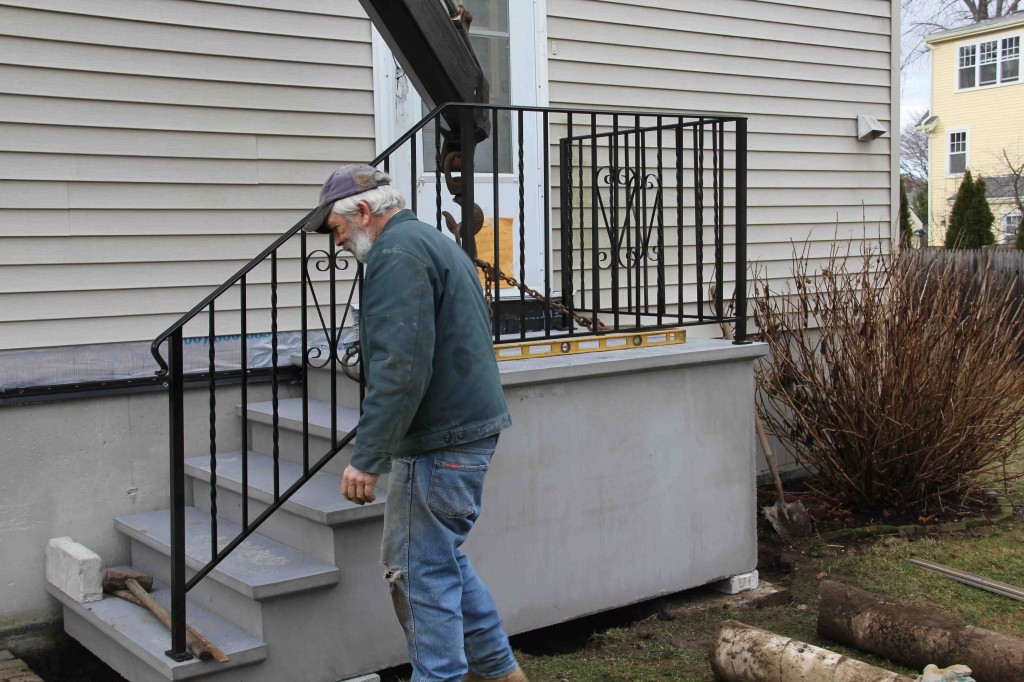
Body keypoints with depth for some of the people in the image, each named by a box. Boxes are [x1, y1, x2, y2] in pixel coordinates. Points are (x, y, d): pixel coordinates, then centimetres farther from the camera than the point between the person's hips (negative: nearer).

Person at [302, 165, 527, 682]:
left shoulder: (397, 253, -14)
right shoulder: (437, 242, 19)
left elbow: (400, 367, -25)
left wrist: (366, 457, -23)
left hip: (437, 441, -11)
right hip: (474, 424, 11)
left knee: (424, 570, -1)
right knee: (440, 558, 21)